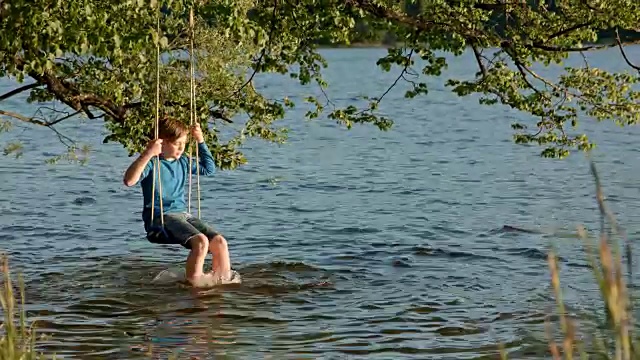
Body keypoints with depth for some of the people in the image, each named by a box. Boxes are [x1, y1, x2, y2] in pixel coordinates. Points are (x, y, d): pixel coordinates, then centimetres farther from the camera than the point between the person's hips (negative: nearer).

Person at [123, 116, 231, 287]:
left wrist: (201, 141, 24)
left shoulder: (183, 162, 17)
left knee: (220, 242, -14)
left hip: (183, 215, 7)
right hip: (160, 218, -7)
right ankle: (193, 282, -24)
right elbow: (129, 180, -24)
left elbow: (209, 169, 34)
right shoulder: (152, 163, -6)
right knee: (201, 241, -31)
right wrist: (147, 154, -28)